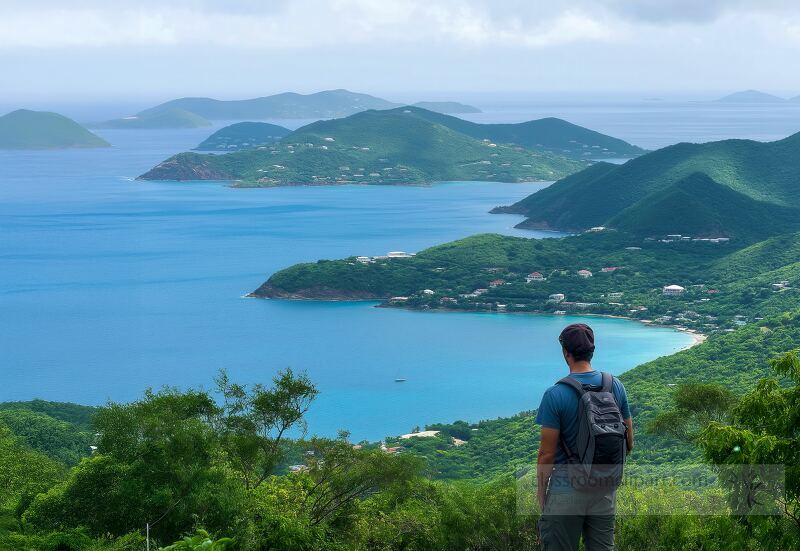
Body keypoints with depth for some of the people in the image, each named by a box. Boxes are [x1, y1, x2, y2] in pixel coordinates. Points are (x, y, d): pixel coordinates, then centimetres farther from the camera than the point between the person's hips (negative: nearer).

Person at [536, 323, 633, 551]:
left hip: (567, 489, -5)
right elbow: (628, 443, 7)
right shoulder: (616, 386, 0)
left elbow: (547, 454, -13)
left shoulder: (555, 395, -16)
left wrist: (541, 493, -2)